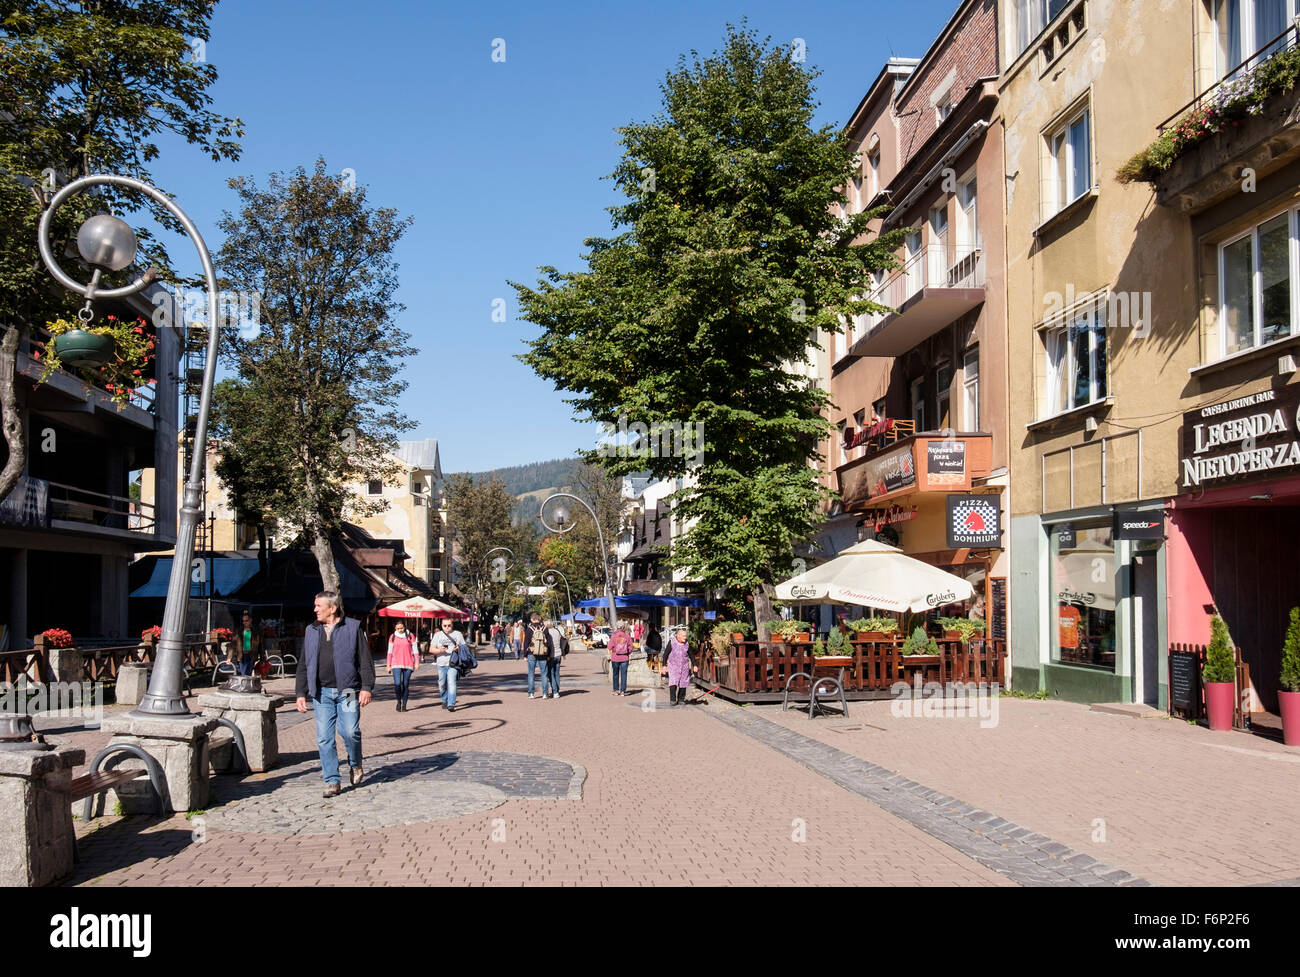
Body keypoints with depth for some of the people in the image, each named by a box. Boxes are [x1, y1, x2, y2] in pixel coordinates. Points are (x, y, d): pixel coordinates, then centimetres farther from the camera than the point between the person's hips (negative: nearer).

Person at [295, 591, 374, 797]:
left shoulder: (353, 628, 2)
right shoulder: (311, 632, 15)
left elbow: (365, 660, -1)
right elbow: (304, 665, 18)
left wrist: (366, 687, -10)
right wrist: (301, 693, 11)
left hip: (347, 691, -4)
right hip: (321, 692, 4)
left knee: (350, 732, -10)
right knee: (324, 738, 0)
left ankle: (356, 765, 19)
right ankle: (332, 782, 8)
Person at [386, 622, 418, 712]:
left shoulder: (410, 636, 4)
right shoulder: (393, 637, 7)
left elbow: (415, 650, 7)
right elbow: (390, 652, 12)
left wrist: (417, 663, 1)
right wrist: (388, 665, 10)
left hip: (408, 664, 0)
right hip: (396, 664, 0)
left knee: (406, 685, 2)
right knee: (397, 684, -15)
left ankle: (404, 705, 13)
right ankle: (399, 701, 9)